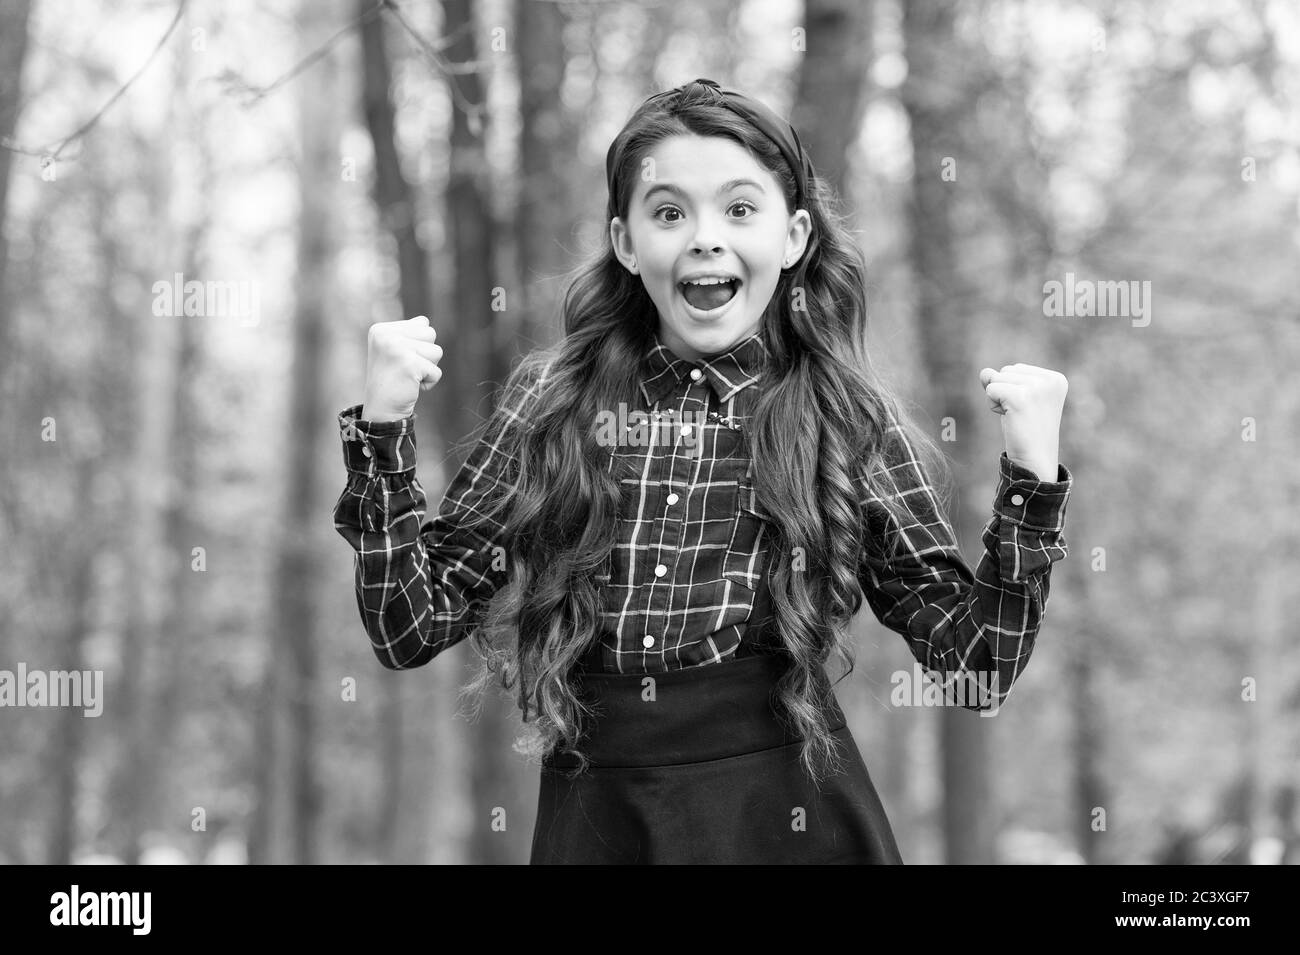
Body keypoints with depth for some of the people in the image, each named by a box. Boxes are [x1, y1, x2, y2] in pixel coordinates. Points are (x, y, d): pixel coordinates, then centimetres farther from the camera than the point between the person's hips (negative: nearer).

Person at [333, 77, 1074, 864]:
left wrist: (1033, 477, -14)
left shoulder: (851, 422, -2)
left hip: (788, 821, -1)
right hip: (593, 825, 1)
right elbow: (413, 625, -1)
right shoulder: (552, 402, 0)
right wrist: (384, 428, -10)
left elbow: (981, 666, -3)